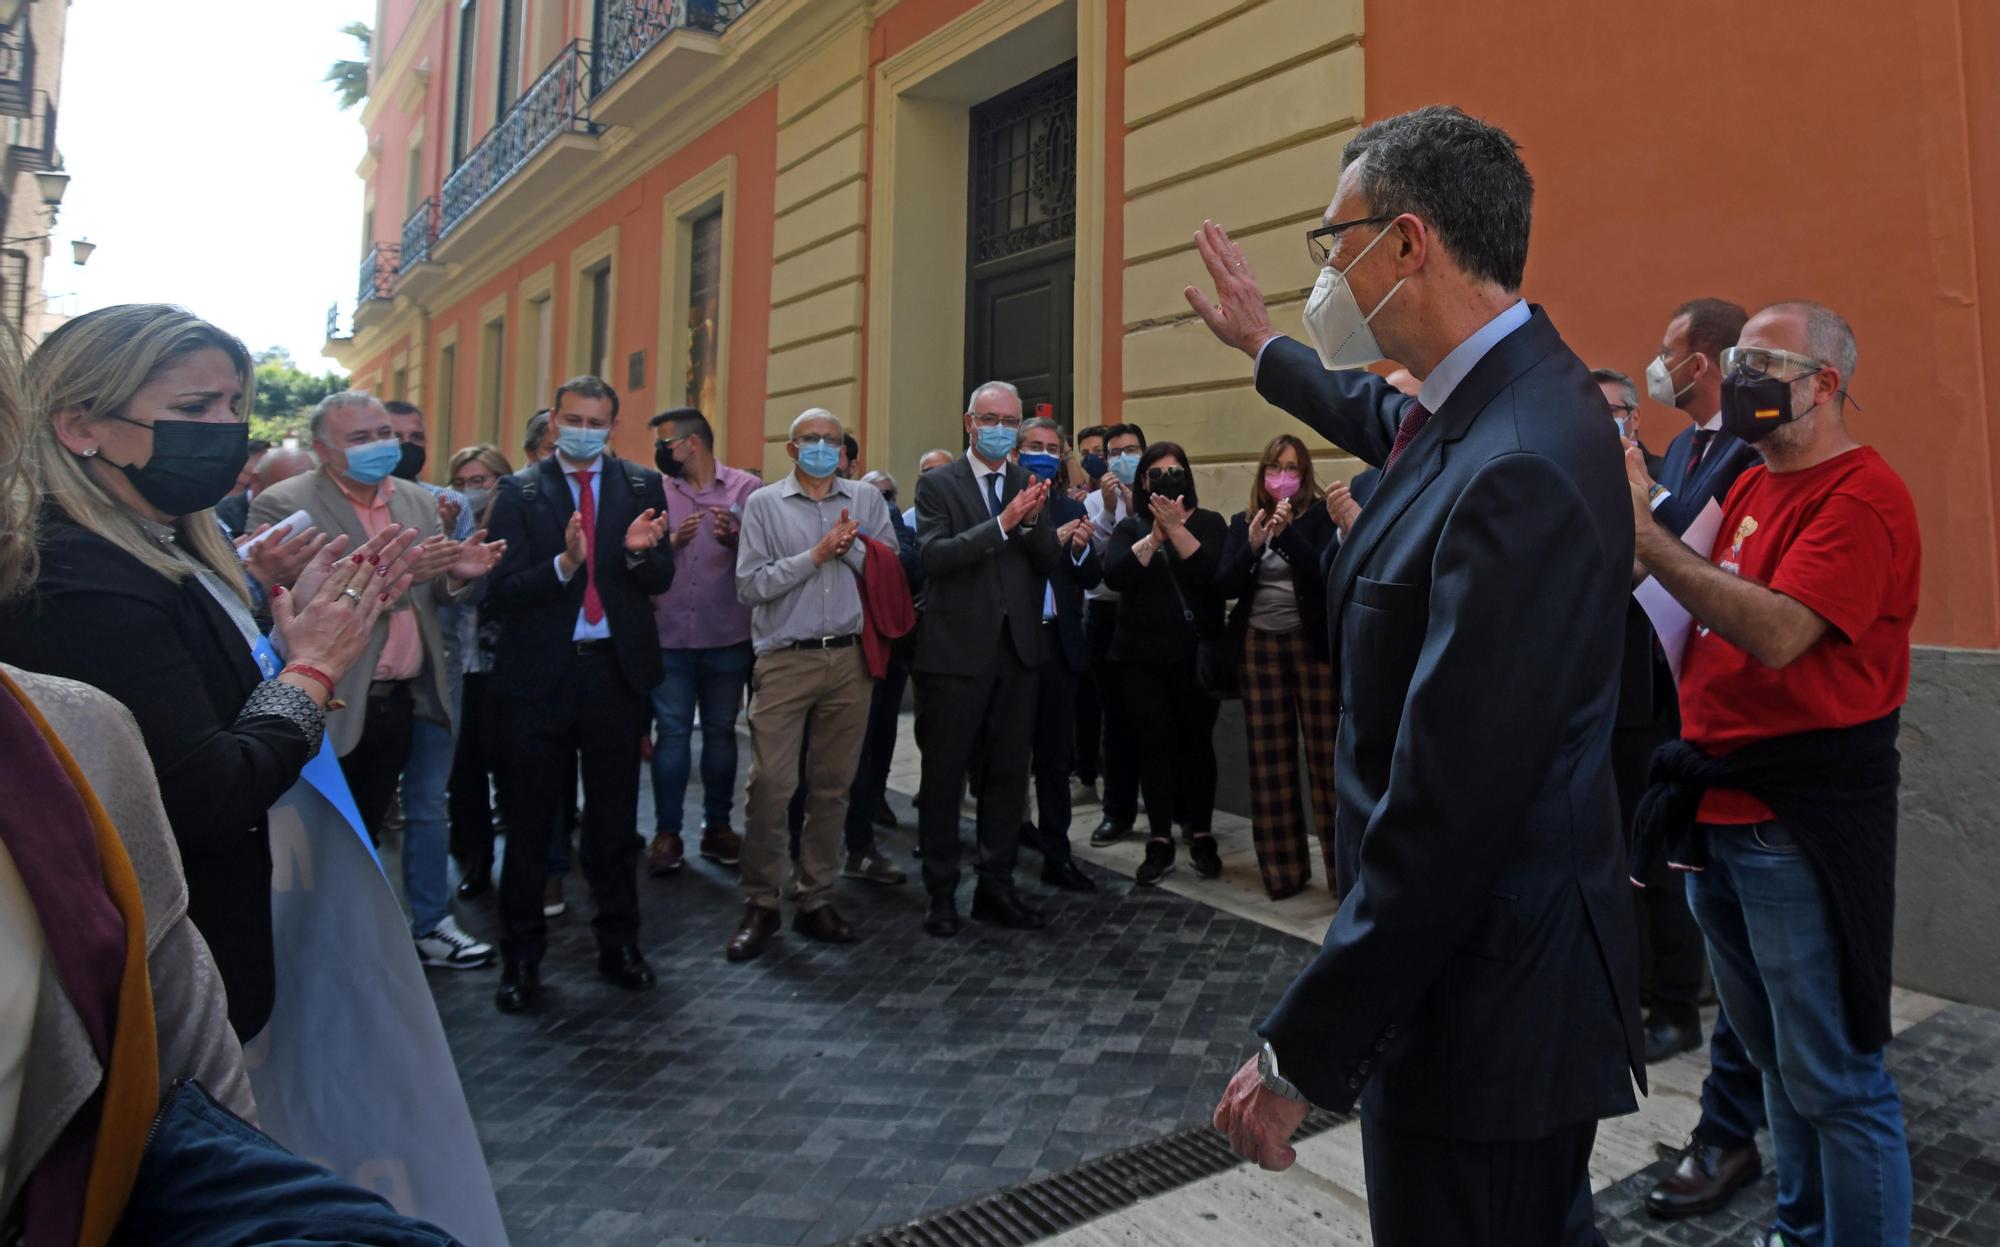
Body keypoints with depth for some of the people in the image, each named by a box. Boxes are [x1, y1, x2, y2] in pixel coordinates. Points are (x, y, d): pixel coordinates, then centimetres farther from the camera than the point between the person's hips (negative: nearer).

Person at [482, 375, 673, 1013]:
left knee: (615, 816, 12)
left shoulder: (641, 486, 4)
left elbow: (661, 580, -1)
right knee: (529, 820, 8)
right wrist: (564, 563, -26)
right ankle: (521, 955, 23)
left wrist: (639, 551, -22)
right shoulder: (519, 493, -1)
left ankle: (618, 942, 28)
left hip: (616, 671, 2)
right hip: (539, 673, -1)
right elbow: (502, 591, -10)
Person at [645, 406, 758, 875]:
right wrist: (669, 542, -13)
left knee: (720, 731, 10)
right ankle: (667, 832, 13)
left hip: (727, 637, -1)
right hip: (669, 636, 1)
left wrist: (734, 539, -24)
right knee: (672, 732, 4)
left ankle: (717, 826, 22)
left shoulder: (747, 488, -1)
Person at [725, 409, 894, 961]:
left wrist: (852, 547, -10)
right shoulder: (764, 503, 5)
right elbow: (750, 585, -5)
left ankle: (815, 899, 19)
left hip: (850, 660, 3)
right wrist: (816, 555, -10)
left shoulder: (867, 499, 12)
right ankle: (760, 906, 8)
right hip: (785, 661, -2)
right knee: (770, 784, -6)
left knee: (833, 785, 8)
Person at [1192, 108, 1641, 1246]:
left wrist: (1302, 1055, -20)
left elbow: (1445, 818, -29)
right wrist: (1267, 347, 41)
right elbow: (1389, 417, 28)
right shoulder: (1501, 391, 3)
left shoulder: (1518, 472, -29)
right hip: (1495, 963, 9)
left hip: (1488, 1007, -9)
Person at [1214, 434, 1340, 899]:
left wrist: (1286, 533, -22)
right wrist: (1252, 545, -14)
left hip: (1312, 643, -3)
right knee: (1270, 761, 4)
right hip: (1260, 645, 3)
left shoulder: (1319, 516, 0)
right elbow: (1225, 586, 1)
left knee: (1325, 755, -2)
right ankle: (1283, 867, 13)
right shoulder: (1243, 522, 10)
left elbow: (1325, 575, -13)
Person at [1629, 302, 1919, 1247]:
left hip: (1801, 820, -8)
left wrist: (1647, 534, -24)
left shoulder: (1862, 494, -11)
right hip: (1717, 806, 8)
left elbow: (1779, 633, -24)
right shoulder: (1751, 486, 15)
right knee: (1771, 1054, 21)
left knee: (1833, 1080, 3)